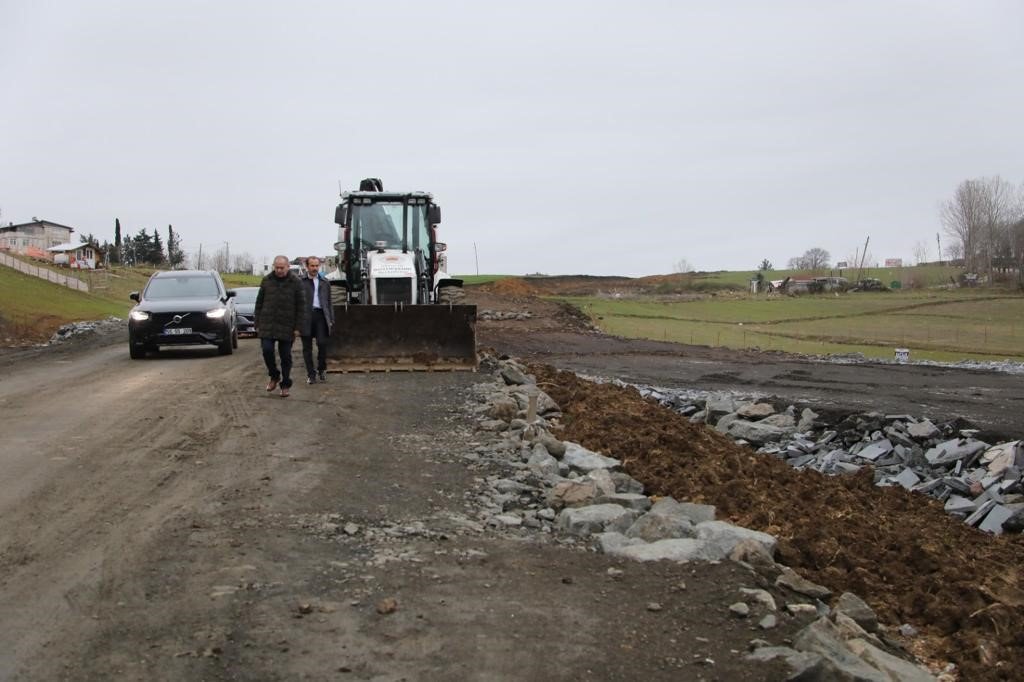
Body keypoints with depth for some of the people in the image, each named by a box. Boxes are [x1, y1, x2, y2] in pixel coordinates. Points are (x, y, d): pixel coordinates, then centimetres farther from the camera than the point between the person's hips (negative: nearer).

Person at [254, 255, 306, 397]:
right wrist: (258, 324, 5)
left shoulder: (295, 282, -1)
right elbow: (259, 303, 9)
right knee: (267, 350, -11)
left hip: (287, 326, -1)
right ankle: (274, 376, 13)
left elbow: (301, 306, -1)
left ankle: (285, 385, 16)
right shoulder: (266, 281, 5)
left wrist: (298, 327, -6)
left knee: (285, 356, 4)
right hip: (267, 325, 1)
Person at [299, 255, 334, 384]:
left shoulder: (324, 282, 15)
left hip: (320, 315, 2)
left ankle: (321, 369, 14)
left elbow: (329, 302, 18)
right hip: (306, 317, -2)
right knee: (307, 347, 4)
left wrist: (331, 319, 11)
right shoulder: (300, 281, 3)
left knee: (322, 344, -6)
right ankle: (311, 373, 12)